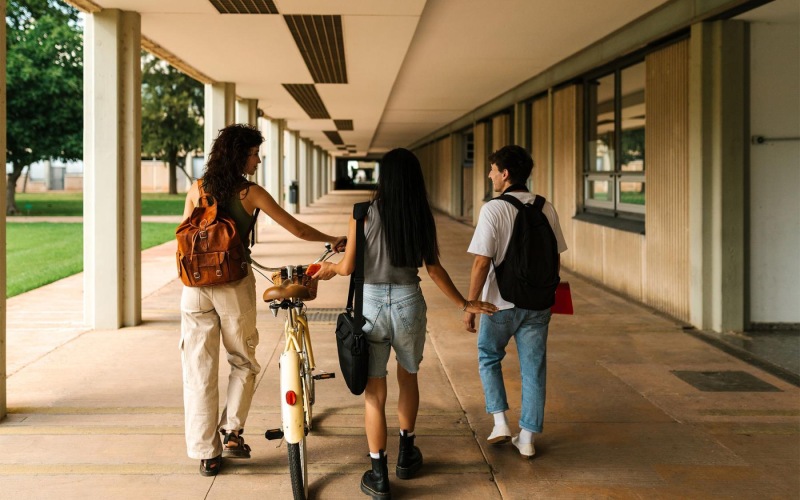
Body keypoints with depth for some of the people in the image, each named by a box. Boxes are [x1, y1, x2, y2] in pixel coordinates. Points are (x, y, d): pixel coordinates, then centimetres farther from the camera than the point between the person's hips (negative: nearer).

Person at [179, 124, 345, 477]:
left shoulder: (197, 190, 5)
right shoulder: (251, 193, -5)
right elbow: (297, 229, 0)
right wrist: (334, 240, 15)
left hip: (196, 286, 3)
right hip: (234, 286, -3)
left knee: (199, 371, 7)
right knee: (244, 362, 18)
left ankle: (206, 454, 11)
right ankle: (232, 432, 9)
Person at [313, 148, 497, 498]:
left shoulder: (364, 213, -7)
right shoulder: (423, 217, -1)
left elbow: (348, 267, -5)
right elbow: (434, 270, 2)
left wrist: (329, 268, 18)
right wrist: (464, 304, 13)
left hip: (370, 304, -2)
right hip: (408, 303, 2)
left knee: (374, 391, 7)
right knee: (408, 377, 25)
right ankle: (406, 455, 37)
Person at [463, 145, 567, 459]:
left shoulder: (493, 210, -15)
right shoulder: (546, 209, 0)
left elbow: (482, 262, -16)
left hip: (501, 303, -3)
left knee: (489, 358, 20)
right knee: (533, 369, 11)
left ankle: (500, 422, 12)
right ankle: (526, 438, 16)